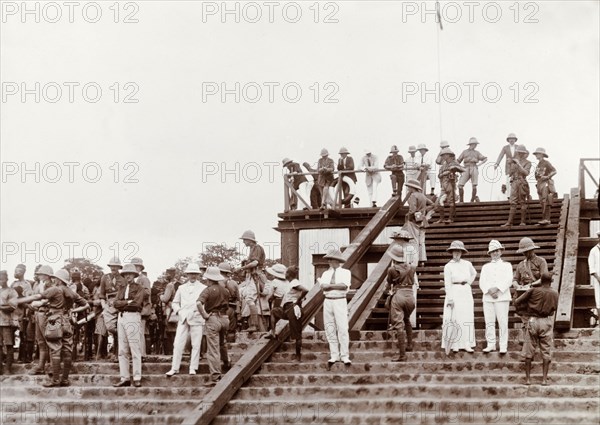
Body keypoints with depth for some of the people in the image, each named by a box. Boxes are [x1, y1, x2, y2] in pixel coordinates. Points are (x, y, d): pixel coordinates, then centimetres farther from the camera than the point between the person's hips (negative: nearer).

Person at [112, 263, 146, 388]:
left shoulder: (139, 288, 1)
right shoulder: (121, 288, 19)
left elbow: (136, 303, -14)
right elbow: (116, 303, 5)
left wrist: (122, 303, -3)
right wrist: (128, 302, -8)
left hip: (133, 318, -6)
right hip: (121, 317, 6)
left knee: (135, 350, -7)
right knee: (122, 350, 6)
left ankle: (137, 378, -6)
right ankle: (124, 378, 9)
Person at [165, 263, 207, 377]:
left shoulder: (203, 288, 7)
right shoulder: (181, 288, 16)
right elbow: (175, 302, 21)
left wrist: (200, 309, -13)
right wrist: (179, 311, 4)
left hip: (197, 319, -2)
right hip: (183, 320, 2)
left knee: (196, 345, -1)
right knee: (178, 344, -4)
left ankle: (193, 368, 7)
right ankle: (174, 368, 0)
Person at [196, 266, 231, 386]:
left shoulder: (208, 290, -11)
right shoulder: (225, 291, 9)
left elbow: (199, 303, -26)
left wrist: (205, 315, -16)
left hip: (212, 319, -6)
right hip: (224, 318, 6)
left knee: (213, 349, -4)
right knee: (222, 343, 31)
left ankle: (215, 376, -6)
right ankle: (227, 363, 47)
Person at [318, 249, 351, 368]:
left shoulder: (345, 272, 2)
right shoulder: (326, 273, 13)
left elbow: (344, 286, -15)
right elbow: (323, 287, -3)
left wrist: (330, 285, -12)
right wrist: (337, 286, -15)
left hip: (340, 302, -4)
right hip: (328, 301, 4)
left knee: (342, 329, -8)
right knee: (330, 330, 3)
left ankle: (345, 356, -6)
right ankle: (334, 356, 8)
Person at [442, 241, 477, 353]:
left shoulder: (467, 264, 7)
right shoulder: (448, 266, -3)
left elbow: (474, 273, 28)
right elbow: (447, 284, -6)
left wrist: (469, 283, 14)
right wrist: (450, 299, -12)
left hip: (466, 292, 4)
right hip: (454, 293, -4)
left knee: (467, 319, 1)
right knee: (455, 319, -4)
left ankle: (467, 344, 4)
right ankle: (455, 345, 0)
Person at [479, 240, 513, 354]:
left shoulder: (506, 265, 13)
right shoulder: (486, 267, 19)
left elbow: (508, 280, -1)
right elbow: (482, 282, 7)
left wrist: (497, 289, -14)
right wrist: (490, 291, -11)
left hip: (502, 297, -3)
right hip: (487, 298, 3)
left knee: (502, 322, -8)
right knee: (489, 322, -1)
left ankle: (503, 346, -6)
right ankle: (491, 345, 5)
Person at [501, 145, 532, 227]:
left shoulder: (527, 163, 4)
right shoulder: (514, 161, 15)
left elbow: (526, 172, -12)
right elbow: (511, 173, 12)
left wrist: (518, 164, -15)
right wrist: (510, 163, -2)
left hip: (522, 182, -3)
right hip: (514, 182, 3)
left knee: (522, 202, 1)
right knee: (513, 202, -4)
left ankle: (523, 221, 5)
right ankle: (509, 222, -11)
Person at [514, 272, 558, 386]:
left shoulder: (533, 291, -5)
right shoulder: (555, 294, 0)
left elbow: (517, 302, -4)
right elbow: (554, 307, 11)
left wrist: (526, 305, 14)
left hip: (533, 321, 0)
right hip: (547, 322, 0)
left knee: (529, 351, 8)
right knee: (546, 351, 6)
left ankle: (527, 378, 8)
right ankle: (544, 379, 1)